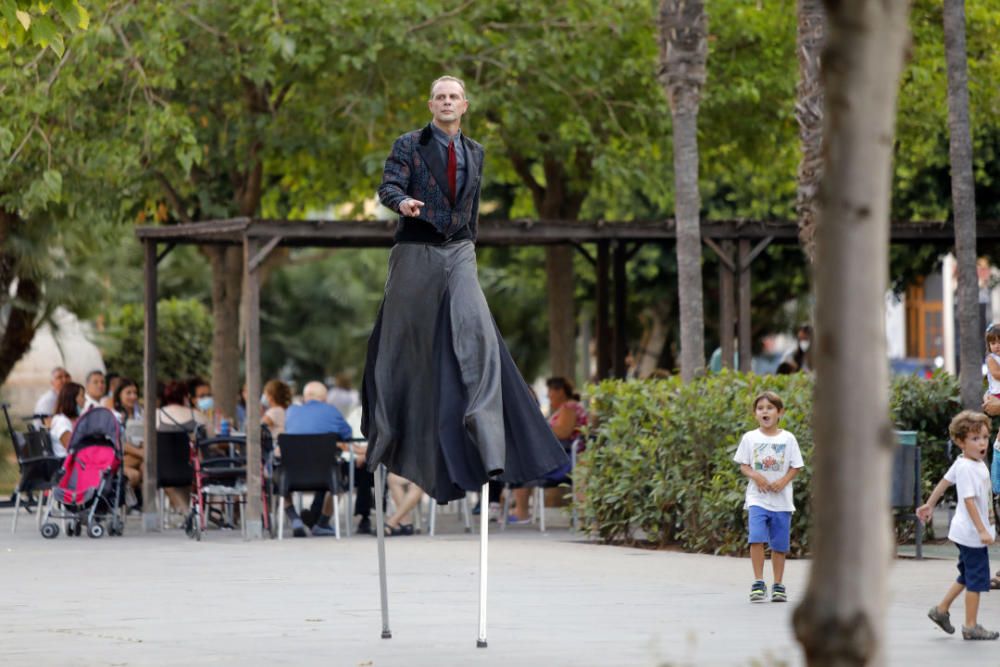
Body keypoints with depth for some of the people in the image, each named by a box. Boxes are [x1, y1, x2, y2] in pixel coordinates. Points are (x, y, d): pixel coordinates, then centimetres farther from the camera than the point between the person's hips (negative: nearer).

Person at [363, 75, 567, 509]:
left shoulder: (474, 153, 13)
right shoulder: (409, 146, 0)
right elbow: (388, 187, -13)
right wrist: (402, 202, -35)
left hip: (458, 253, 2)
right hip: (416, 251, -2)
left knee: (476, 332, -17)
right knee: (404, 342, 4)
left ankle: (486, 443, -26)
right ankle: (386, 435, 25)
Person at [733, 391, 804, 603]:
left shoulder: (788, 439, 2)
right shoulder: (750, 438, 3)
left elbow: (795, 467, 4)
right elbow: (743, 465, 5)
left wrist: (783, 481, -14)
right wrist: (756, 476, -15)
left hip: (782, 500, 1)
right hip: (757, 498, -1)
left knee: (779, 545, 5)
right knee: (756, 538, -17)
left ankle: (778, 585, 17)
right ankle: (758, 583, -10)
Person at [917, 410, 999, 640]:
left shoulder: (962, 463, 9)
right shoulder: (967, 468, -21)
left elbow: (944, 482, 21)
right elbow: (969, 500, -26)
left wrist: (929, 505, 33)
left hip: (965, 532, 10)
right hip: (971, 533, -10)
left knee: (968, 576, 21)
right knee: (976, 578, -3)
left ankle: (941, 609, 27)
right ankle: (971, 627, 3)